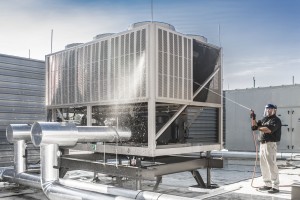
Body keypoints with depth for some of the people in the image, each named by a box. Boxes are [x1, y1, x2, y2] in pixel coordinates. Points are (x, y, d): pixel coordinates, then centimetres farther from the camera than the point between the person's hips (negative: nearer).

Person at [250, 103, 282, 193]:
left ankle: (276, 186, -3)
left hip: (270, 144, -9)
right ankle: (268, 184, 22)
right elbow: (254, 126, 16)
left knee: (271, 165, -9)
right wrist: (253, 118, 1)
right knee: (264, 165, 12)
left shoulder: (276, 120, -7)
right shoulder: (264, 119, 18)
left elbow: (269, 129, -23)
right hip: (262, 144, 9)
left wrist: (259, 128, -11)